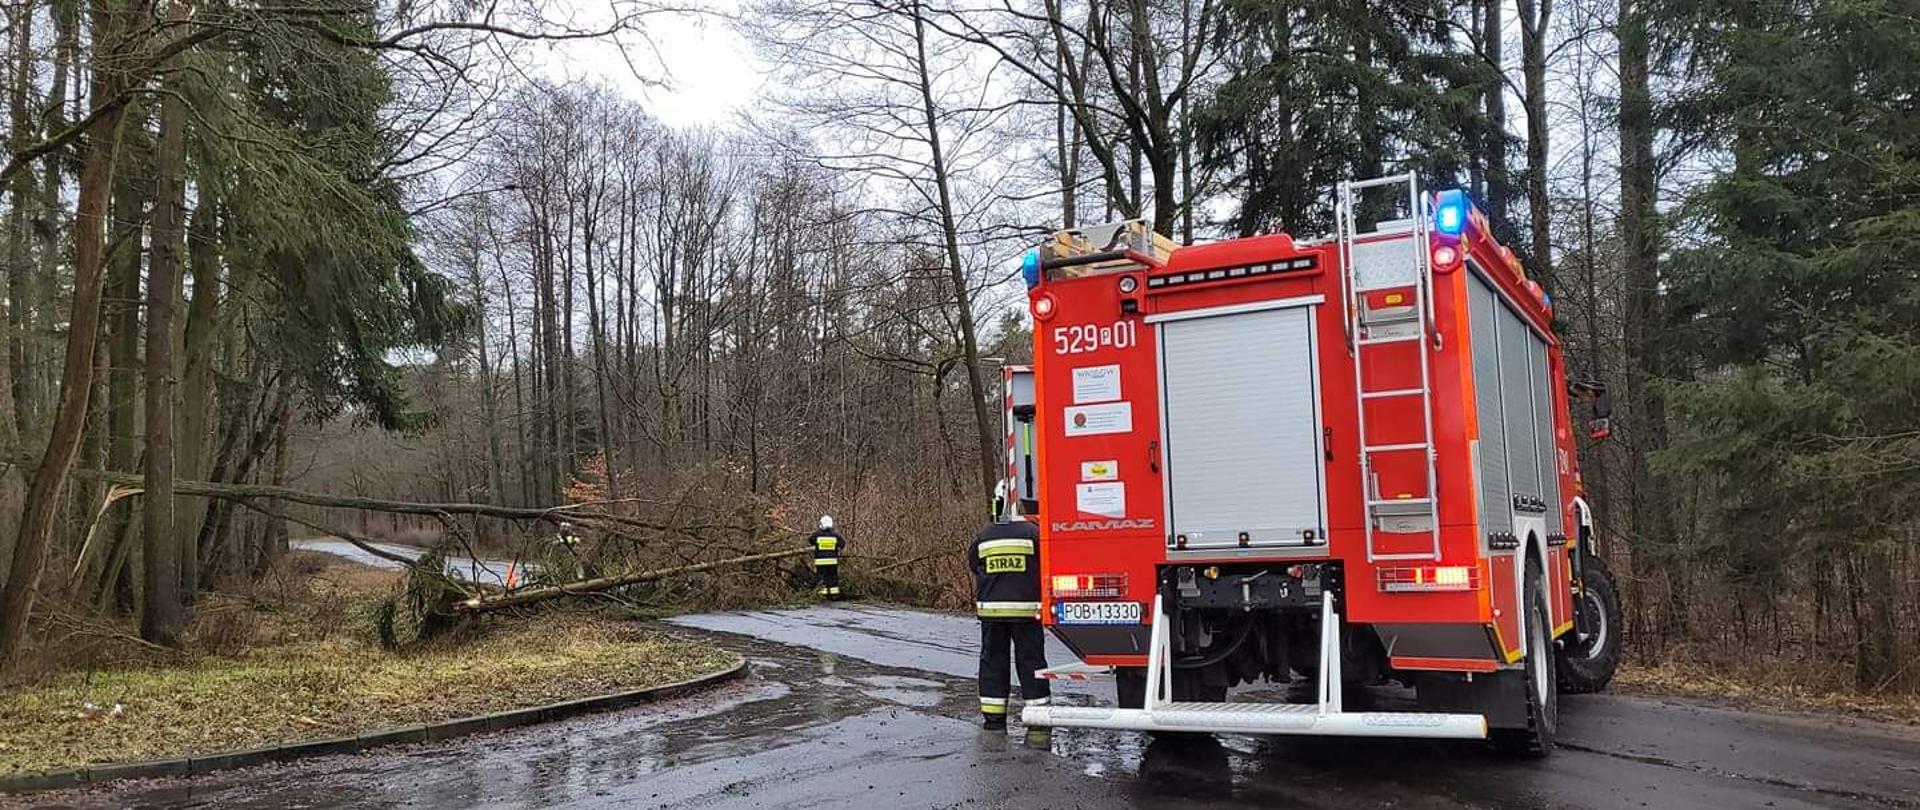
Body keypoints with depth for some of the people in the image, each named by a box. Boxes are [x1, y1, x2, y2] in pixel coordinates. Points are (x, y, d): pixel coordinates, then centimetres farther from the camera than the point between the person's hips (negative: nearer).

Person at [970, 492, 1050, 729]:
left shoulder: (984, 537, 3)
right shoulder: (1033, 533, -6)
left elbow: (974, 565, 13)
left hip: (990, 609, 2)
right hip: (1026, 609, -2)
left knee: (992, 659, 10)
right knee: (1031, 660, 4)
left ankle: (993, 718, 11)